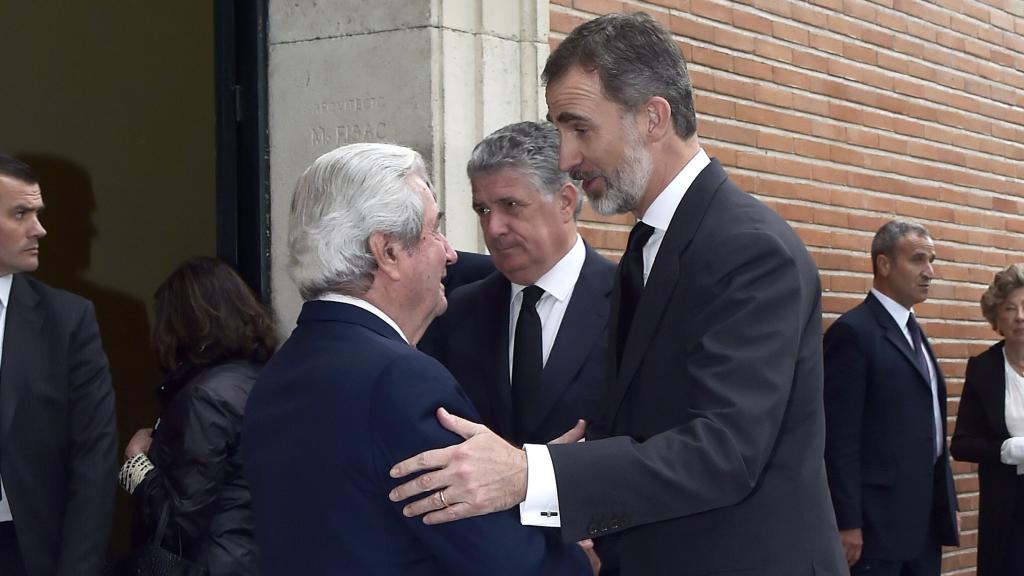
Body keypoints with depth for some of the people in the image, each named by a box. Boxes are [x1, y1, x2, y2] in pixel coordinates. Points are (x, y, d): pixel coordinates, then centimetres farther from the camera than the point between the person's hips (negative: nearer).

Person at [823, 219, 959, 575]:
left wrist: (947, 505, 16)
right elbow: (840, 438, -16)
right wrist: (848, 524, -19)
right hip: (878, 520, -8)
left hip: (926, 517, 8)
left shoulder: (913, 331, 16)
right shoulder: (853, 331, -11)